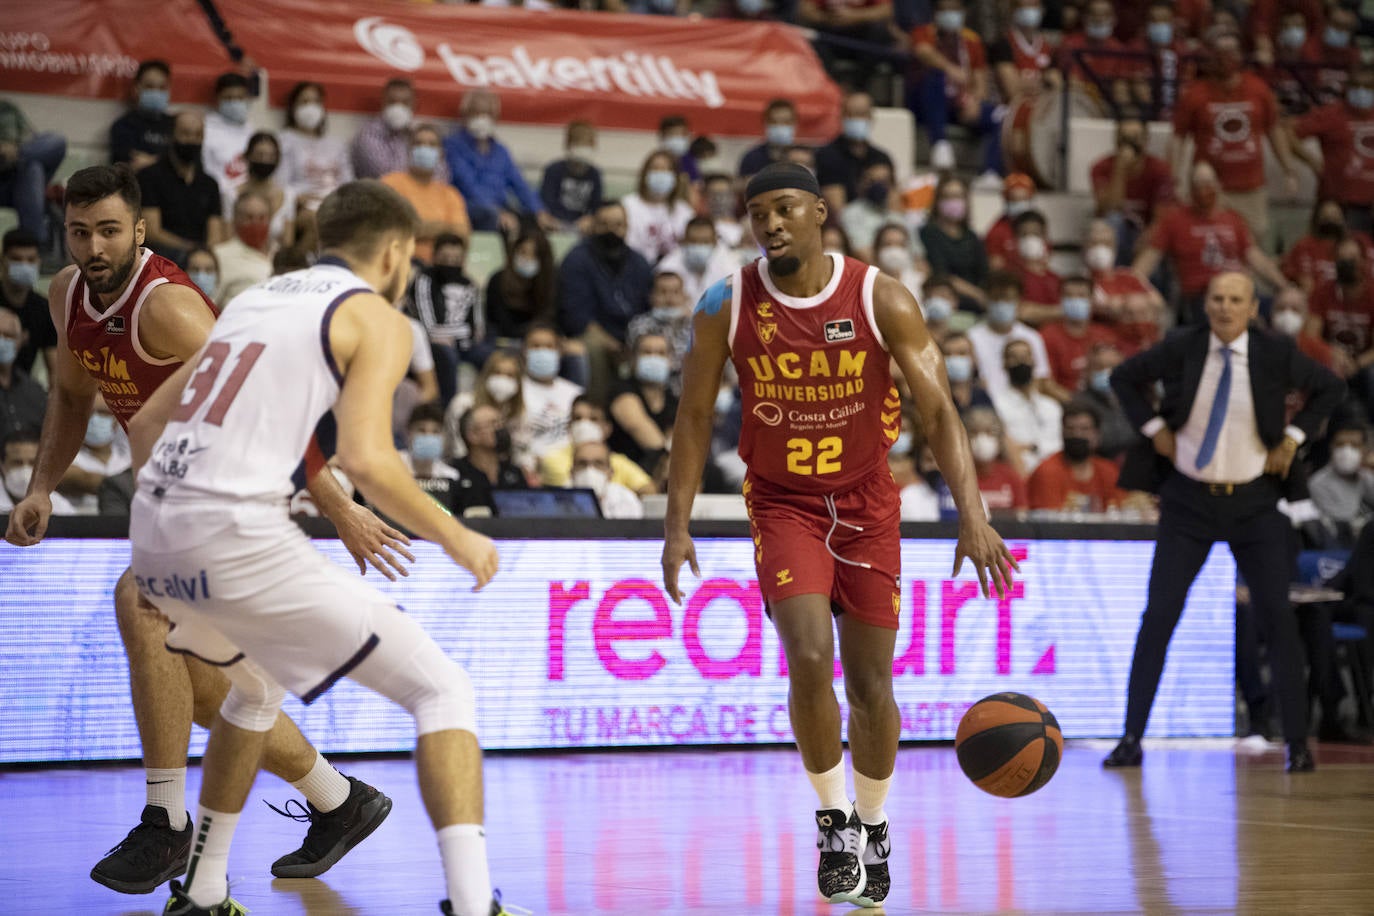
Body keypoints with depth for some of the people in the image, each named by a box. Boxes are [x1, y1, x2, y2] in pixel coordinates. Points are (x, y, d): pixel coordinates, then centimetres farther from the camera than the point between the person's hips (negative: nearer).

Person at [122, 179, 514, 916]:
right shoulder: (375, 318, 2)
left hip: (154, 534, 8)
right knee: (441, 690, 0)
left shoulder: (255, 300, 24)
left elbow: (146, 423, 28)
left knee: (258, 688, 35)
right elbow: (366, 462, -13)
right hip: (241, 538, -8)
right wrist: (455, 538, 1)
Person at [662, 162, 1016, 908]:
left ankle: (873, 827, 27)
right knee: (809, 660, -20)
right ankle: (834, 819, -1)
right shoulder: (726, 307, -12)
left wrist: (972, 516, -24)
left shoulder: (881, 299, -14)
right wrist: (677, 525, -7)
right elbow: (695, 416, -2)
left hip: (867, 500, 1)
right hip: (783, 503, -1)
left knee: (871, 681, 5)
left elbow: (937, 409, -14)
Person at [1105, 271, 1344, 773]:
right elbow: (1125, 377, 10)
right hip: (1188, 501, 0)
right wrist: (1154, 428, -1)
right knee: (1158, 616, -4)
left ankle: (1297, 742, 5)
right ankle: (1132, 738, 1)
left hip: (1254, 503, 0)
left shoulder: (1276, 355, -7)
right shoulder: (1182, 349, -6)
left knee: (1278, 618, -2)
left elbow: (1330, 388, 10)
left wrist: (1294, 437, -1)